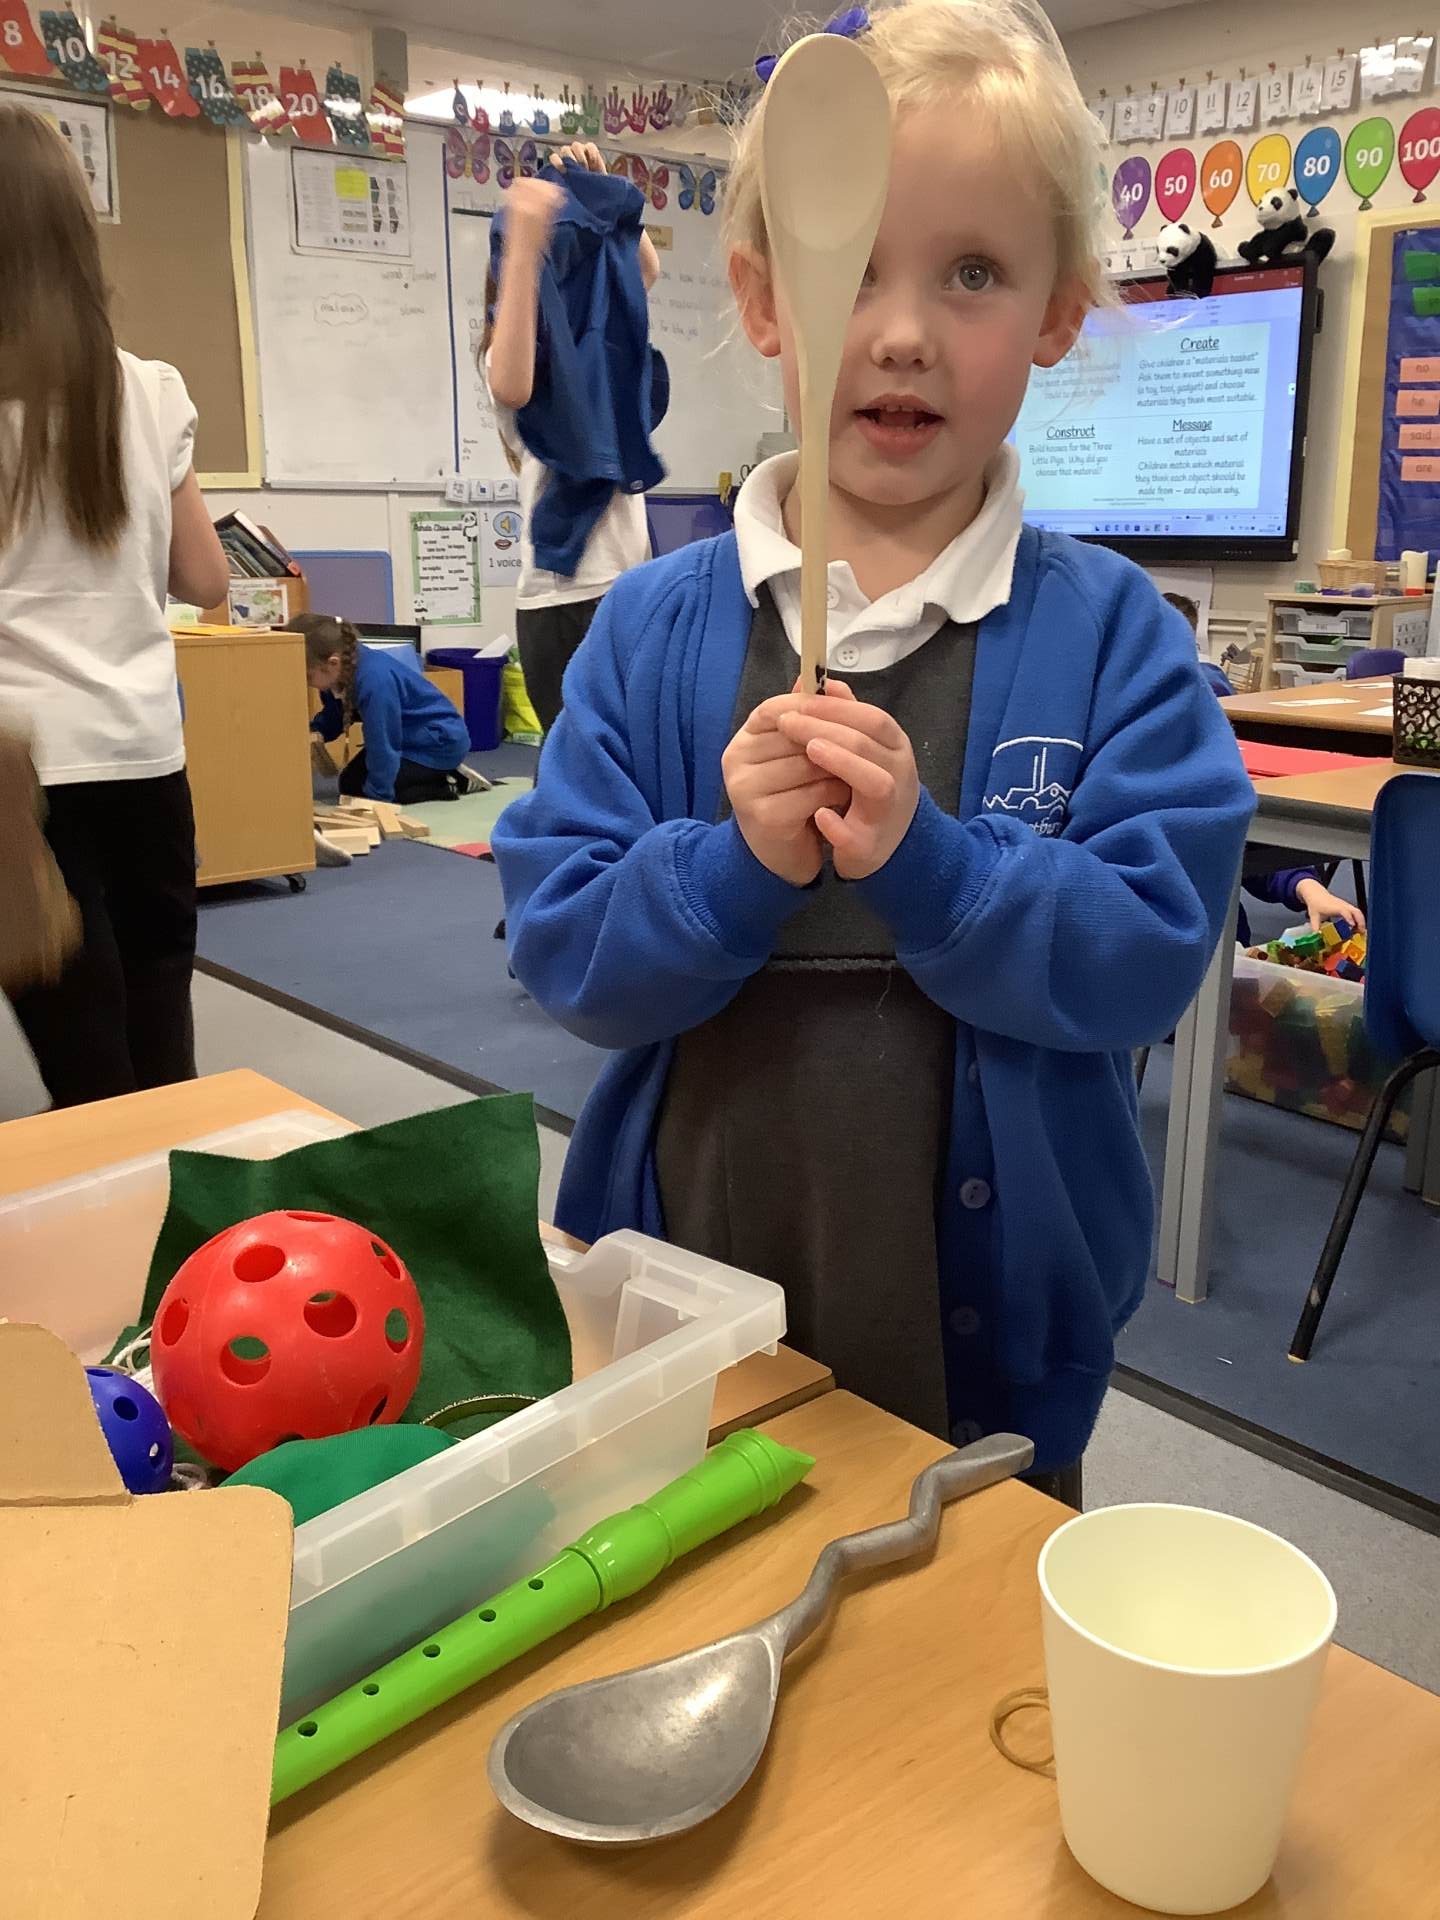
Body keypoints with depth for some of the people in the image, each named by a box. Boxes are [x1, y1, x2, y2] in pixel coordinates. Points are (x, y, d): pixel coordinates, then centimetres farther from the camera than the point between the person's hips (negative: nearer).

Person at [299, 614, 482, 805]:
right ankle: (438, 775, 16)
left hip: (440, 742, -9)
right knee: (349, 783, 12)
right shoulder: (344, 670, -11)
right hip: (410, 737, 10)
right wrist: (315, 733, -15)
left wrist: (376, 797, -23)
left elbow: (382, 747, -30)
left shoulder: (374, 681, -36)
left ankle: (451, 784, -3)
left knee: (356, 790, -13)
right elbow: (334, 716, 6)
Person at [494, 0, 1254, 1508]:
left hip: (991, 1330, -1)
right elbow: (558, 947, -7)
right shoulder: (652, 631, -3)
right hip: (685, 1315, 2)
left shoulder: (1110, 635, -7)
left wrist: (923, 856, -27)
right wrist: (735, 865, -24)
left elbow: (1150, 955, -13)